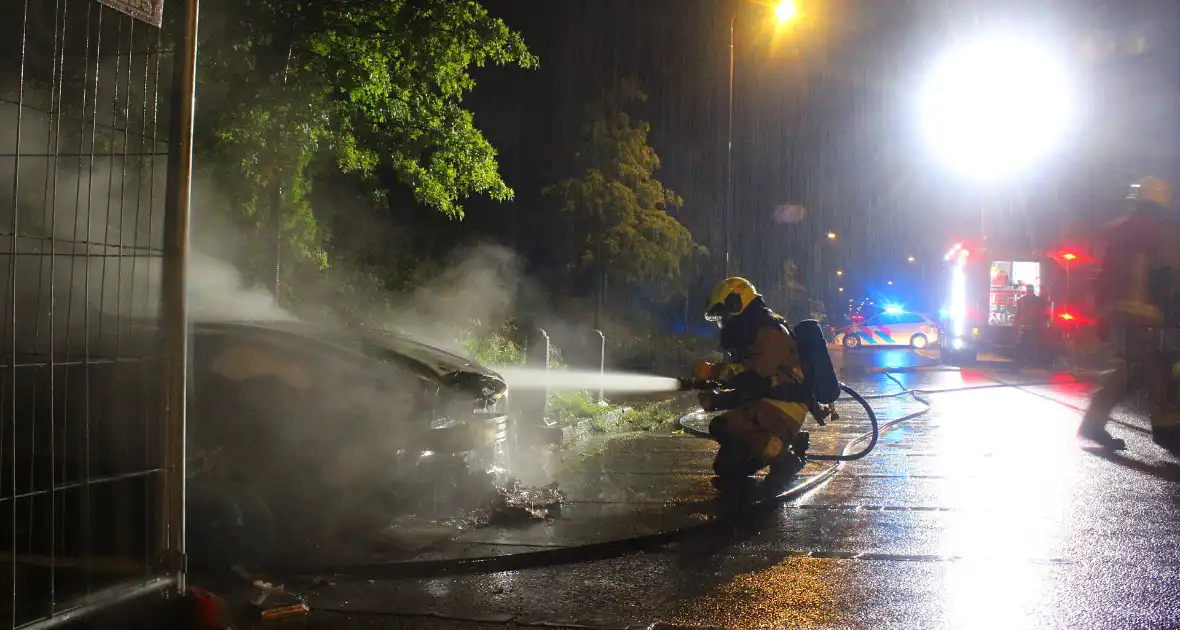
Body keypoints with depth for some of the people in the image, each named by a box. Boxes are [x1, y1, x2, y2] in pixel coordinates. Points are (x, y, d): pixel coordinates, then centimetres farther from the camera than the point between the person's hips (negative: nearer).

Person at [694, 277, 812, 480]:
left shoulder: (770, 331, -13)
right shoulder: (750, 335, 20)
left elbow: (755, 375, -26)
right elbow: (745, 388, 18)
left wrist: (714, 371, -20)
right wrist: (715, 398, 3)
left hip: (784, 406, -10)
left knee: (723, 427, -31)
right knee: (726, 467, 5)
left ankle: (784, 458, -14)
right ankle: (786, 443, 15)